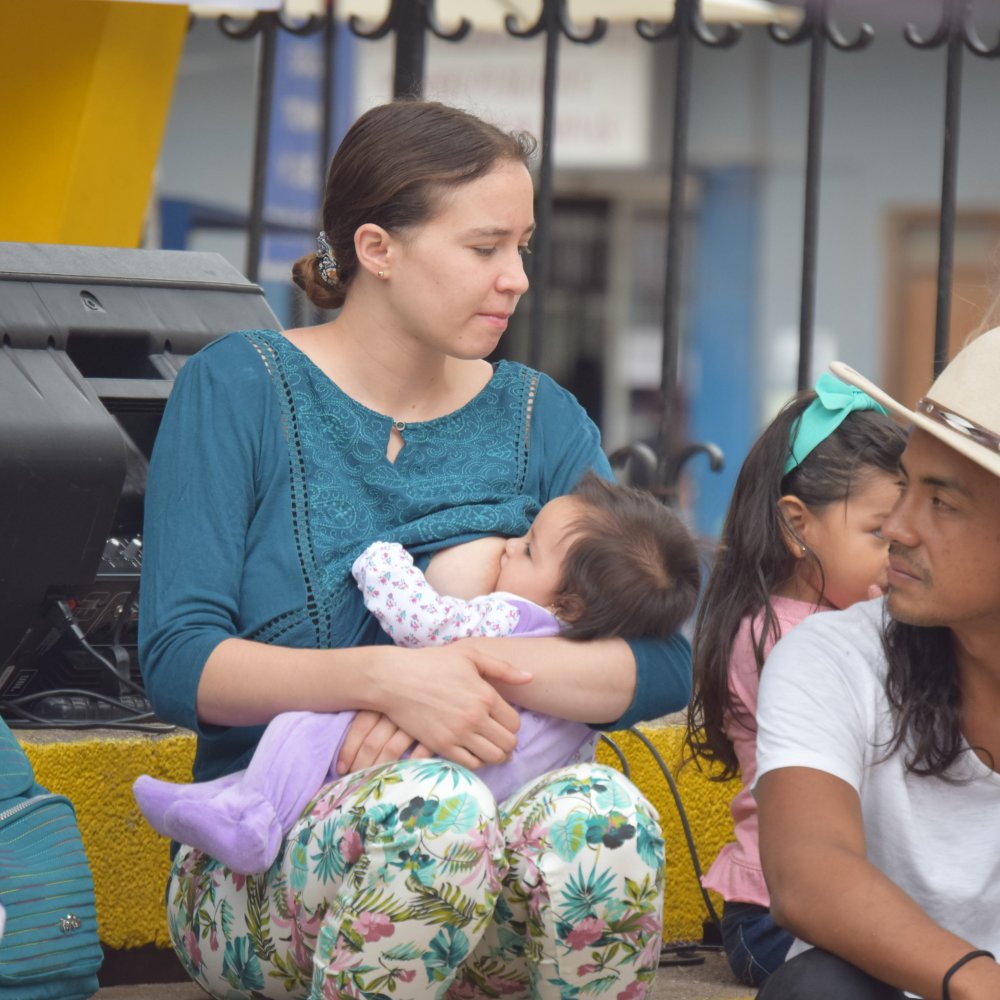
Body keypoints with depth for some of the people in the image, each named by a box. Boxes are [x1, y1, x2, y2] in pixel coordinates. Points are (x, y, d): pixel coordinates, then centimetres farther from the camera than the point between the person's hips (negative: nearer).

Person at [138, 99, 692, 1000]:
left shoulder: (541, 418, 11)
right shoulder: (239, 388, 1)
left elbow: (665, 662, -1)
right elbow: (177, 662, -10)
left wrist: (493, 664, -21)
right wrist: (386, 675, -26)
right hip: (260, 873, -2)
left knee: (605, 815, -32)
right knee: (434, 806, -36)